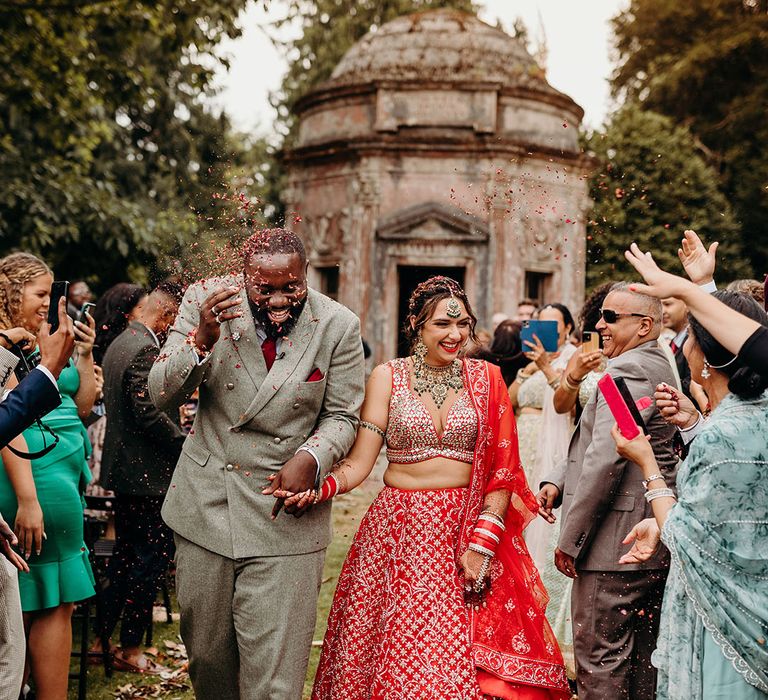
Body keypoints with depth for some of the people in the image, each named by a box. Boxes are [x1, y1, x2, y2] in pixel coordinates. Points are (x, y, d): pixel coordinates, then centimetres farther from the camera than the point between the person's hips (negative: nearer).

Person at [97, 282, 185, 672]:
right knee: (154, 556, -1)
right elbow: (149, 412, -24)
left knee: (125, 554, 18)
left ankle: (102, 639, 25)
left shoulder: (119, 343, 13)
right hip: (147, 474, -10)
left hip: (121, 468, 10)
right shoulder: (146, 350, -19)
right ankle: (130, 650, 7)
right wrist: (186, 443, -13)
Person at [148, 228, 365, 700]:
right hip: (205, 503, 2)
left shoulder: (339, 326, -7)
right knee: (206, 655, 17)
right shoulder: (206, 300, -5)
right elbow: (161, 396, -4)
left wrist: (311, 458, -18)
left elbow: (342, 416, 2)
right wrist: (201, 340, -22)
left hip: (285, 511, -2)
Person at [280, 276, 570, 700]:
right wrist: (318, 488, -23)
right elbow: (359, 462, -4)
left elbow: (502, 472, 1)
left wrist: (483, 543, -8)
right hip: (399, 530, 0)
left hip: (467, 527, 1)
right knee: (397, 655, 2)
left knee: (467, 662, 1)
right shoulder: (387, 377, 2)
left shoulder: (486, 379, 4)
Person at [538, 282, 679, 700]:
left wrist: (570, 540, -18)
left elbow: (606, 460, -24)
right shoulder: (662, 368, 16)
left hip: (615, 540, -10)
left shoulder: (626, 371, -17)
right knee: (644, 656, 17)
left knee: (600, 658, -2)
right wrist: (556, 481, 4)